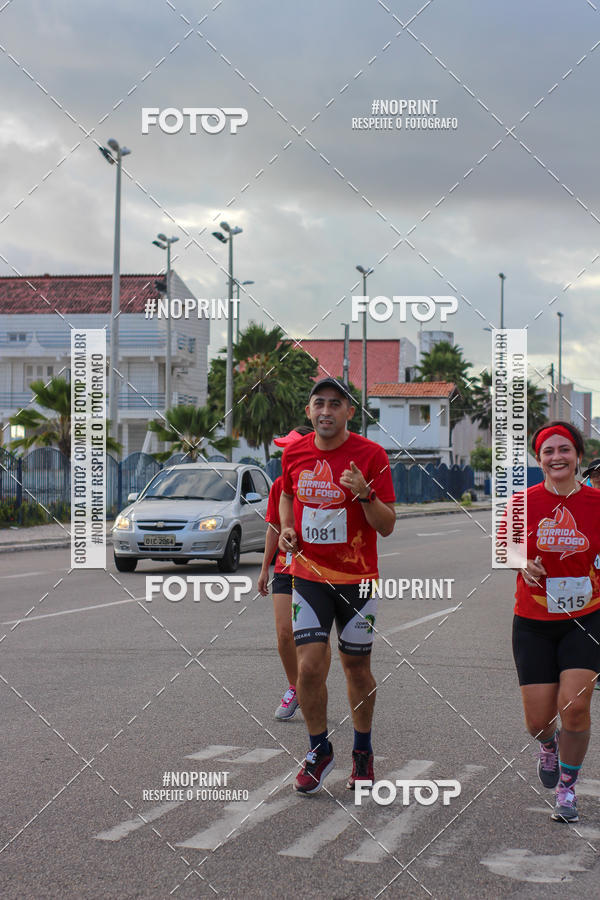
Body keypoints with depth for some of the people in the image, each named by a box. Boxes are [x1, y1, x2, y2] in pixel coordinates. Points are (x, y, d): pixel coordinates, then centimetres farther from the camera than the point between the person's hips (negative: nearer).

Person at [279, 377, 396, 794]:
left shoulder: (371, 455, -10)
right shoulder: (294, 453, 1)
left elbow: (387, 526, -10)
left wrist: (365, 495, -27)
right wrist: (287, 528, 5)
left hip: (357, 579, -2)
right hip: (308, 575, 2)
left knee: (356, 668, 9)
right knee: (310, 667, -8)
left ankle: (363, 751, 30)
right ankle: (320, 751, 13)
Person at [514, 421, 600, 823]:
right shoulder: (525, 502, -5)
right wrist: (523, 563, -10)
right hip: (533, 623, 1)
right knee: (539, 722, 0)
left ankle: (567, 788, 6)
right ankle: (551, 743, 40)